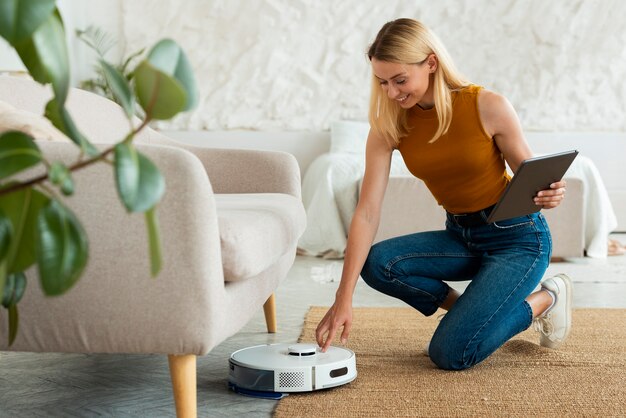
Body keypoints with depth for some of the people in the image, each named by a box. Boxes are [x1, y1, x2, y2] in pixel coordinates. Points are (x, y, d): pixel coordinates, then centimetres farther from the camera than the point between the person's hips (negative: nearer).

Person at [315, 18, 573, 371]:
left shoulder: (488, 107, -20)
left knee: (451, 354, -18)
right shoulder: (389, 126, -11)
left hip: (517, 236, -5)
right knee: (378, 264, -23)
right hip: (460, 236, 5)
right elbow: (367, 212, -17)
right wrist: (344, 299, -24)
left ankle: (547, 298, 6)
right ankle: (471, 311, 2)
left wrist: (548, 194, -33)